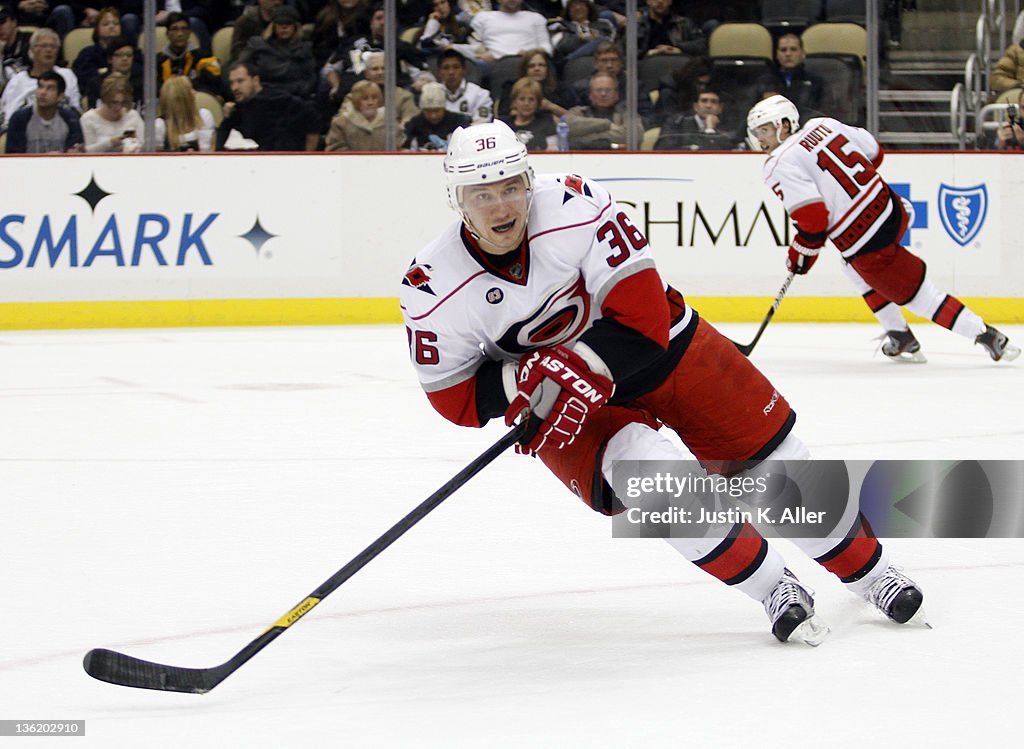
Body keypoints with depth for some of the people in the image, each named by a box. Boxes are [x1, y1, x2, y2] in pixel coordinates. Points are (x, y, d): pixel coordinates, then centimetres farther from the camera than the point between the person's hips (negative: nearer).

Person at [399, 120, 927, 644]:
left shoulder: (572, 205, -27)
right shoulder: (433, 289, -21)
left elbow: (641, 311, -25)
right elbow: (453, 397, -12)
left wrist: (579, 369, -37)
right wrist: (521, 380, -30)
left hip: (655, 343, 1)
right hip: (556, 400, 0)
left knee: (772, 454, 4)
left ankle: (865, 567, 28)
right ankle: (772, 588, -9)